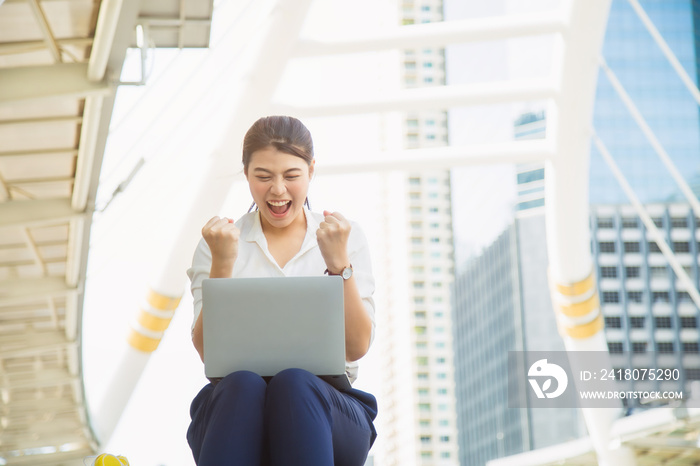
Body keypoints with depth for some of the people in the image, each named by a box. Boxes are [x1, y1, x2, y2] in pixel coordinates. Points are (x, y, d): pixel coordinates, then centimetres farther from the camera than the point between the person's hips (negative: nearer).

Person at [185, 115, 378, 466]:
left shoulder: (346, 237, 13)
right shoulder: (221, 241, 13)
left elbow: (357, 348, 2)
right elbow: (208, 352, 1)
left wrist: (338, 263, -10)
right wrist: (221, 264, -11)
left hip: (325, 406, 0)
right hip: (234, 401, 0)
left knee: (294, 383, -35)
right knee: (243, 385, -35)